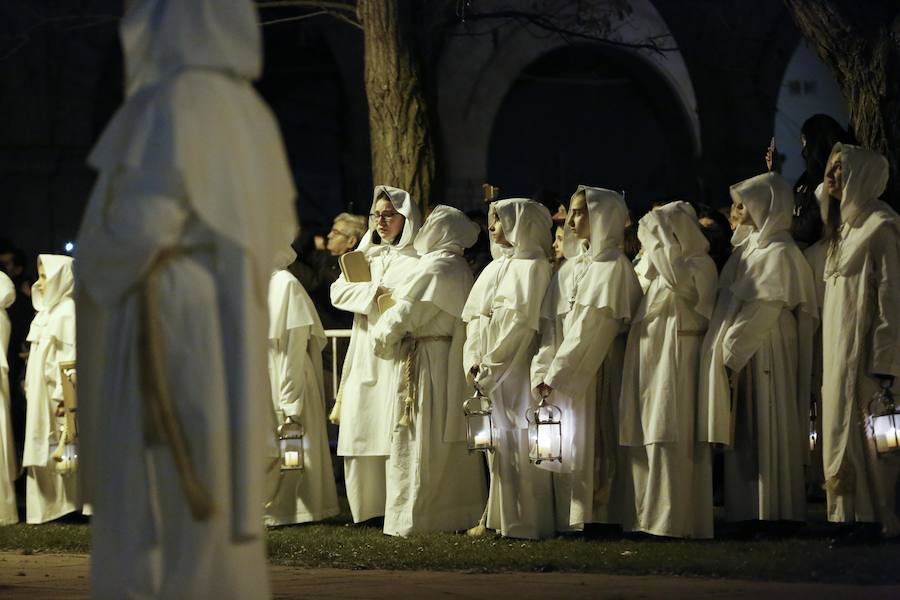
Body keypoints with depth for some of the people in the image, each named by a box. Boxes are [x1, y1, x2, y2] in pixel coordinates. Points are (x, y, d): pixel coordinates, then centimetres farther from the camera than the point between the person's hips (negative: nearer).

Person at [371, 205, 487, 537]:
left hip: (426, 363, -9)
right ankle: (458, 513, 14)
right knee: (451, 442, 11)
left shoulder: (433, 267, -14)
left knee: (420, 444, -5)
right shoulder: (462, 270, 12)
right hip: (454, 362, 9)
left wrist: (381, 335, 4)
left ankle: (415, 518, -4)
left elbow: (405, 313, -14)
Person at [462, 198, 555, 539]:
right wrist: (474, 362, 0)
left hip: (514, 370, -8)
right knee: (496, 444, 8)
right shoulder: (496, 267, 17)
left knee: (515, 444, -6)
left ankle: (522, 521, -3)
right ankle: (497, 517, 10)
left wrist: (490, 367, -16)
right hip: (488, 372, 8)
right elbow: (474, 318, 15)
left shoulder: (532, 266, -7)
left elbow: (520, 322, -15)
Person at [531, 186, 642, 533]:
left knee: (591, 446, -8)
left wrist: (558, 374, -17)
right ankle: (570, 521, 6)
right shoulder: (571, 268, 16)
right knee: (566, 449, 4)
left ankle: (592, 517, -6)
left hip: (596, 371, -7)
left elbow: (593, 328, -14)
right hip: (562, 372, 7)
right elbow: (552, 325, 11)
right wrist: (544, 371, -1)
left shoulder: (613, 268, -6)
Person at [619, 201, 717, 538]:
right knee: (650, 443, 5)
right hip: (652, 364, 9)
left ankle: (674, 519, -15)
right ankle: (652, 516, 7)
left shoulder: (700, 264, -3)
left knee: (671, 441, -13)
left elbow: (680, 280, -24)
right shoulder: (662, 269, 21)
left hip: (676, 363, -9)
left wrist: (659, 234, -14)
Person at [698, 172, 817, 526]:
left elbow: (763, 311, -17)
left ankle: (775, 513, -3)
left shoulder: (779, 254, -11)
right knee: (744, 433, 7)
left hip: (763, 356, -8)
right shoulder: (748, 247, 15)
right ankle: (749, 510, 9)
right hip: (738, 355, 8)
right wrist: (728, 350, 8)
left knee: (766, 431, -6)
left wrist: (732, 352, -16)